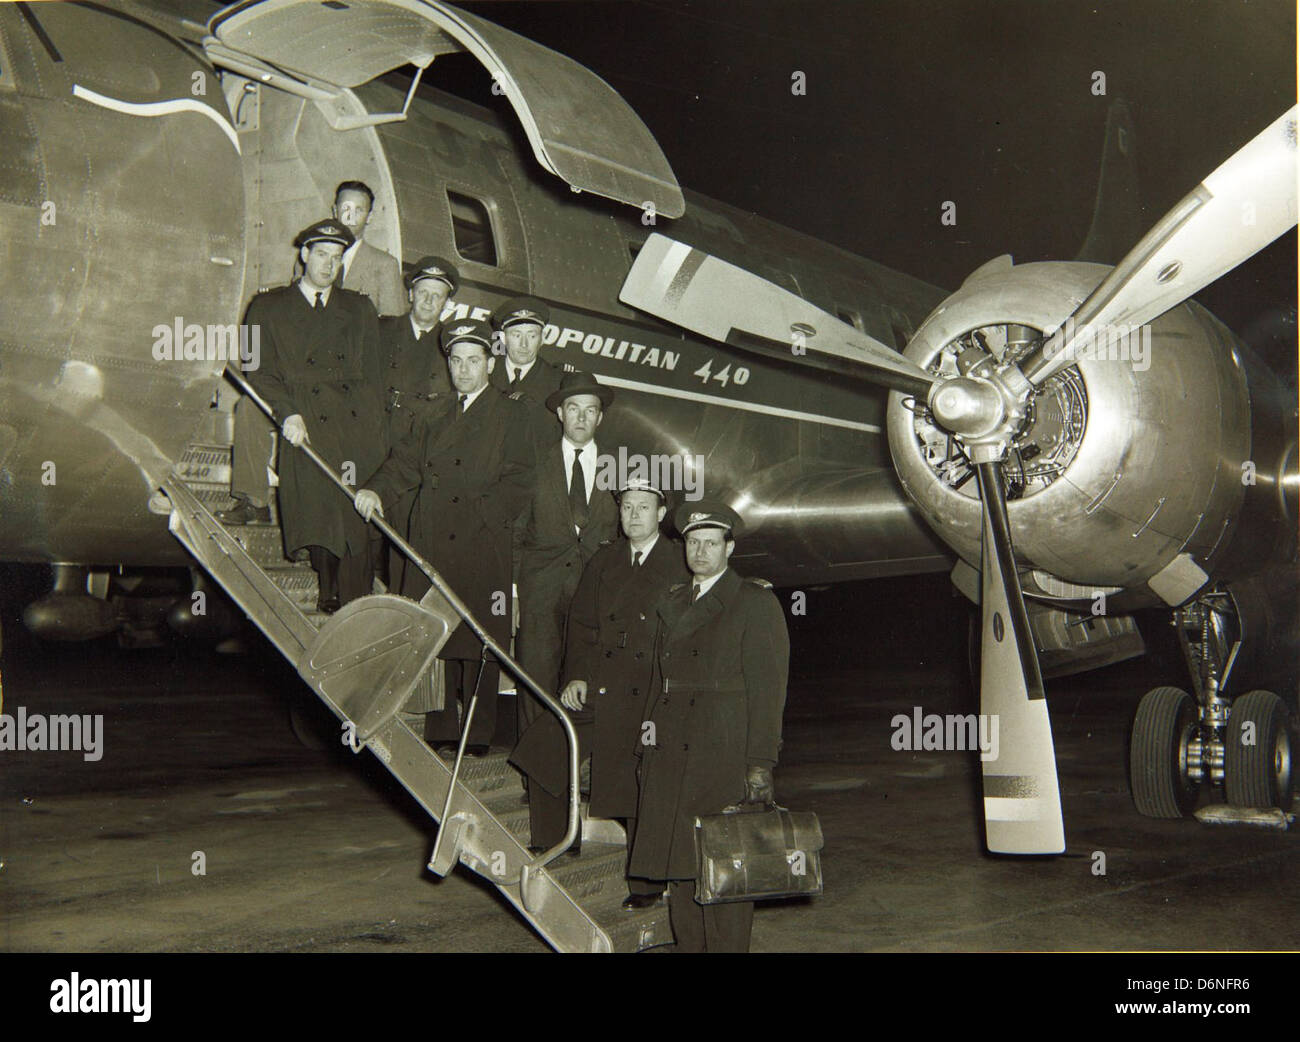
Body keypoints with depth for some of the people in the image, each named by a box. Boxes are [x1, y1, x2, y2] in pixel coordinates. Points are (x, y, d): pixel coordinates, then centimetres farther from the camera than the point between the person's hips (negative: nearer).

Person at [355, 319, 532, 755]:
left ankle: (478, 734, 6)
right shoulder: (436, 414, 20)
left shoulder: (508, 415, 5)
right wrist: (377, 490, -7)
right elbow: (406, 461, 12)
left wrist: (480, 515, -14)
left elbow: (517, 481, -2)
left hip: (482, 546, -4)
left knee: (480, 639, -3)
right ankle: (439, 730, 12)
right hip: (431, 543, 4)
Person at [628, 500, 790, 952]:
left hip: (724, 758, -6)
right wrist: (649, 739, 10)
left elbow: (767, 688, -7)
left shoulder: (756, 602, -1)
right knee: (677, 869, 6)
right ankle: (688, 945, 15)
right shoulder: (674, 604, 19)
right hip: (670, 756, 6)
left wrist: (760, 764, -13)